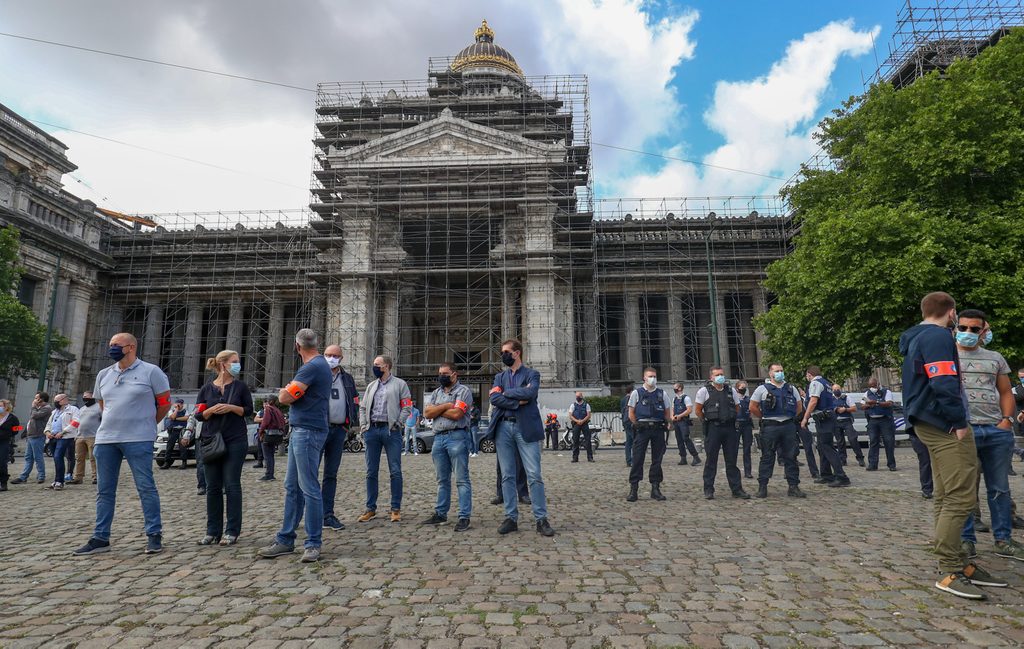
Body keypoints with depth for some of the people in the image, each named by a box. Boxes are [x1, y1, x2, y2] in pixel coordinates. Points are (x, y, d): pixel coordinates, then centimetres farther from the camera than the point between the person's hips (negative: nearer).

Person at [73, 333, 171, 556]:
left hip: (138, 440, -6)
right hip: (105, 439, 6)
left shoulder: (151, 371, -5)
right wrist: (115, 422, 16)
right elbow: (102, 404, 26)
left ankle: (154, 535, 2)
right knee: (104, 490, 10)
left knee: (146, 487, -4)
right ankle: (100, 538, 19)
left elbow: (165, 402, -1)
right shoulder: (104, 374, 13)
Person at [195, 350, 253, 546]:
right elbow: (199, 414, 7)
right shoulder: (207, 388, 7)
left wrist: (231, 407, -13)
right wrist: (212, 409, -13)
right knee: (213, 487, 6)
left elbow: (249, 410, 3)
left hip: (235, 442, -2)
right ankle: (213, 531, 16)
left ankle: (232, 531, 5)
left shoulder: (240, 386, 4)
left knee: (232, 485, -2)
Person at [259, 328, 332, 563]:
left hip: (308, 432, -10)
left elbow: (285, 397, -16)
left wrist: (284, 391, 3)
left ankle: (313, 544, 2)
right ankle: (285, 540, 21)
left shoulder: (312, 367, -15)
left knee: (309, 489, -5)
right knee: (292, 488, 13)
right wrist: (289, 392, 4)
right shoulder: (319, 364, 17)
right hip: (300, 431, 10)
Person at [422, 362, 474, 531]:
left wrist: (436, 410, -2)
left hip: (457, 437, -7)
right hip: (438, 437, 7)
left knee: (461, 479, -4)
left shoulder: (463, 391, -3)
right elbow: (427, 413, 5)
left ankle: (464, 517, -1)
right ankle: (440, 514, 24)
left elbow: (456, 414, -16)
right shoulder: (436, 393, 17)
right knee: (442, 479, 15)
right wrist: (446, 406, -6)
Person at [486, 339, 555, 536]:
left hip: (526, 428, -3)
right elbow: (494, 398, 0)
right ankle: (511, 518, 15)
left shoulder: (532, 374, 6)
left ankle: (541, 519, 4)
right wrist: (517, 401, -11)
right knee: (507, 476, 7)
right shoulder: (499, 376, 16)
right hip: (503, 428, 4)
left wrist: (504, 393, -5)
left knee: (534, 475, -3)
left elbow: (530, 393, -14)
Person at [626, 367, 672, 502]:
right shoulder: (637, 393, 3)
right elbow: (631, 413, 5)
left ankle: (655, 489, 16)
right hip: (642, 429, -2)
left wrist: (669, 424, -1)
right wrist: (637, 425, 0)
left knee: (657, 459, 6)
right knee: (637, 458, -5)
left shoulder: (662, 394, 9)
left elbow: (667, 412, 13)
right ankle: (633, 489, 0)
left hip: (658, 429, 2)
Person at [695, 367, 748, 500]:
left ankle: (736, 489, 14)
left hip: (730, 428, 3)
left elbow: (737, 408, 20)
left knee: (732, 461, 8)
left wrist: (734, 421, 13)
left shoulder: (732, 390, 11)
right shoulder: (704, 391, -1)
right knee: (711, 460, 2)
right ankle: (708, 490, 9)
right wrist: (707, 421, 2)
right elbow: (698, 410, 3)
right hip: (713, 429, -3)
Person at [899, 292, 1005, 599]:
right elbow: (944, 384, -21)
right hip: (945, 426, -10)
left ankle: (958, 563, 18)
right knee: (961, 497, -11)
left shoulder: (918, 338, 20)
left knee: (946, 498, 12)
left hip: (934, 426, 10)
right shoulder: (938, 336, -12)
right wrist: (959, 422, -16)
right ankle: (950, 572, -8)